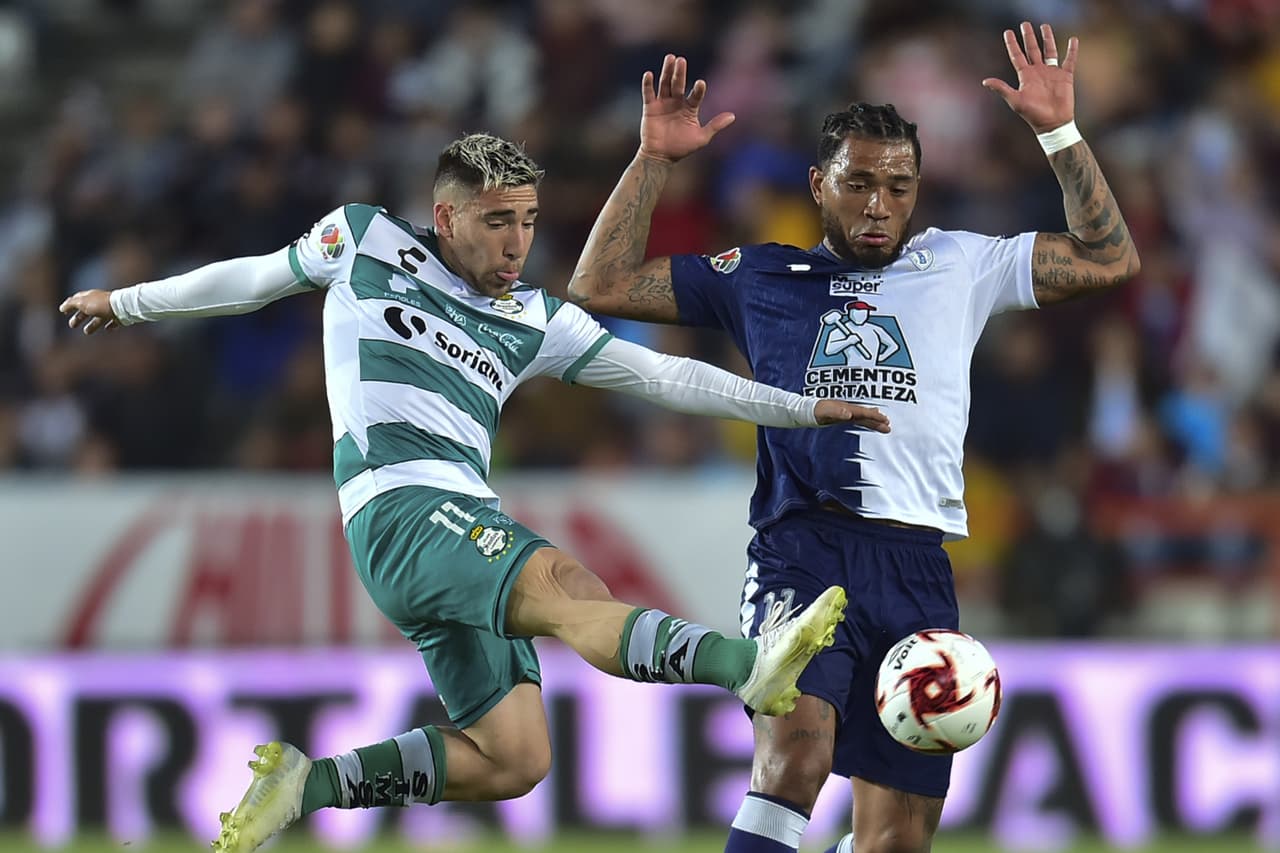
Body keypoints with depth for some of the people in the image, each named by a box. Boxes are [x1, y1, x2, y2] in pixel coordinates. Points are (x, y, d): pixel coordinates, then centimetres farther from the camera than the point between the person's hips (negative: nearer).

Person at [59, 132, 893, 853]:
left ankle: (305, 784, 9)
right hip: (402, 506, -7)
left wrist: (801, 408, 12)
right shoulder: (367, 243, 11)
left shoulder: (535, 323, 19)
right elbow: (255, 278, 27)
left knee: (512, 761, -3)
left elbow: (661, 374, 18)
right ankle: (750, 666, -58)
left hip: (468, 526, 7)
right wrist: (128, 302, 38)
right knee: (569, 590, -32)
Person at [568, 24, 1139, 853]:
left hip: (916, 572, 2)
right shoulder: (762, 279, 16)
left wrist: (1060, 132, 6)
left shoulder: (959, 268, 18)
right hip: (803, 550, -2)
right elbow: (601, 286, 18)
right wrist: (654, 159, 11)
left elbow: (1109, 258, 15)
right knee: (795, 760, -29)